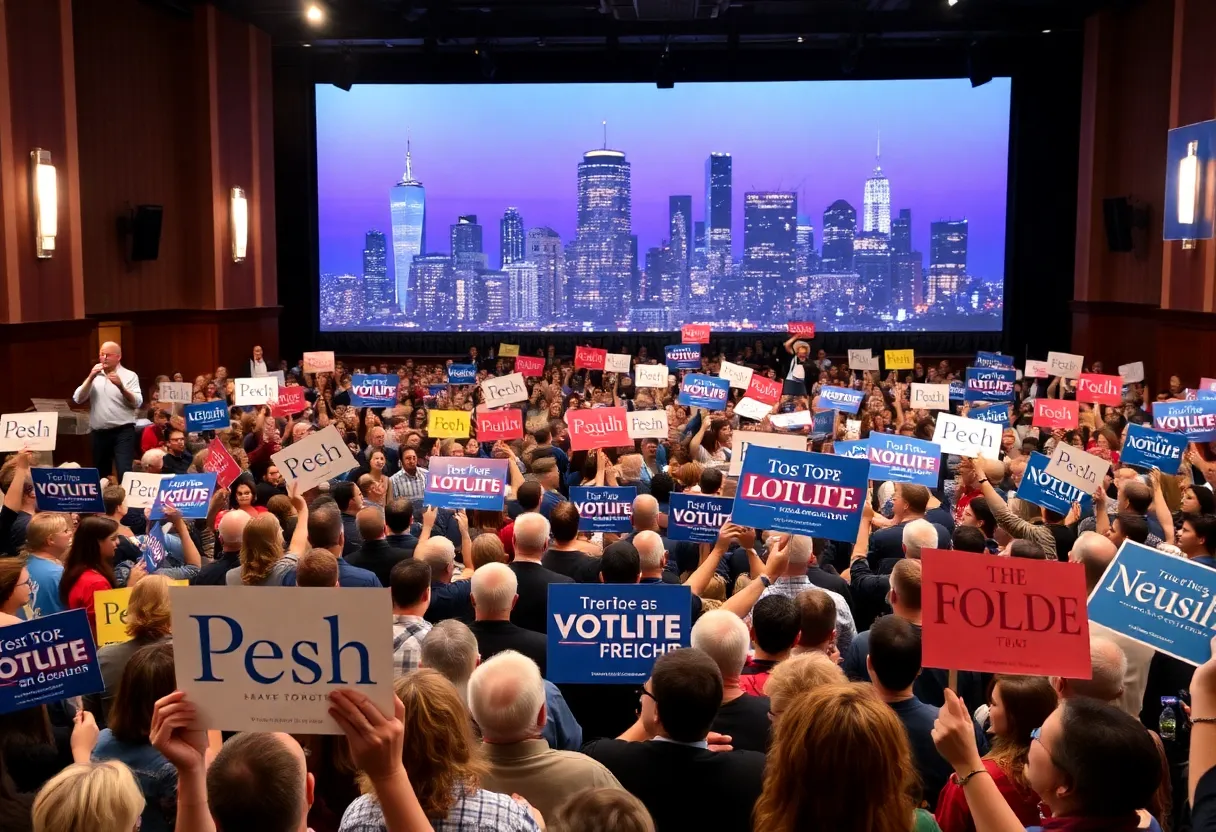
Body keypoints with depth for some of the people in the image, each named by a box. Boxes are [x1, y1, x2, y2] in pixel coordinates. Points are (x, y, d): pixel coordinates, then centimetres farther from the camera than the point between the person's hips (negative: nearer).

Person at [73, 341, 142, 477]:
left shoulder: (129, 376, 1)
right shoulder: (94, 376, 14)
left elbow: (138, 403, -10)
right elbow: (78, 399, 3)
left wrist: (121, 386, -23)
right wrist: (90, 377, -7)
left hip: (123, 432, -5)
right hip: (98, 433, 5)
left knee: (124, 472, -17)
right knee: (100, 474, 13)